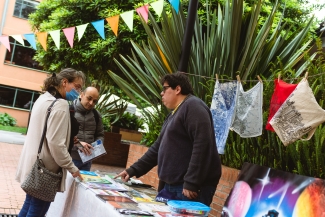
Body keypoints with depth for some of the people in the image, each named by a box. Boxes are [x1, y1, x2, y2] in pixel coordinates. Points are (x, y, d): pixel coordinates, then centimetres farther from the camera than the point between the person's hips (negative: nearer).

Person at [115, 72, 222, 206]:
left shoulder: (193, 106, -11)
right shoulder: (174, 113, 20)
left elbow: (202, 145, -22)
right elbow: (158, 147, 23)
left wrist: (191, 183, -23)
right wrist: (133, 170, 19)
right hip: (170, 185, 9)